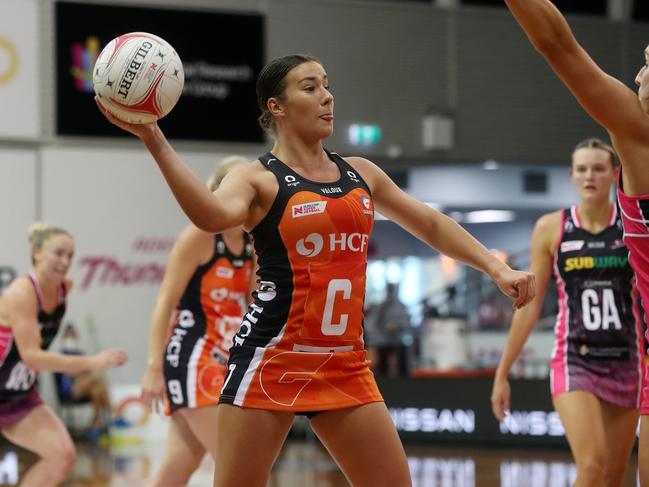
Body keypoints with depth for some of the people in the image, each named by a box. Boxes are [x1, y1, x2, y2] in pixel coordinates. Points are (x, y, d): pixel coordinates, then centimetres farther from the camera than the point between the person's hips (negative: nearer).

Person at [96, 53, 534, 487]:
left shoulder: (359, 173, 13)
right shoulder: (258, 178, -5)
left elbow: (432, 225, 24)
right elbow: (213, 215, -28)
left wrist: (498, 269, 17)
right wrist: (155, 140, -39)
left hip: (345, 366, 5)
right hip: (272, 361, -5)